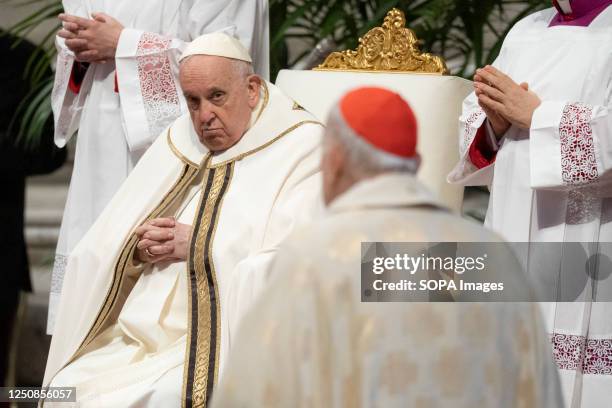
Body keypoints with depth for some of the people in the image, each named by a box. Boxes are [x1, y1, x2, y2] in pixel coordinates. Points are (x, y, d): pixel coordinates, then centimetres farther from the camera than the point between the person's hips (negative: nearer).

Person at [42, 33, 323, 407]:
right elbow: (97, 255, 15)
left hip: (220, 343, -6)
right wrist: (138, 251, -8)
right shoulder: (176, 144, 16)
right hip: (135, 339, 6)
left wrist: (200, 247, -9)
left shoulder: (300, 148, -2)